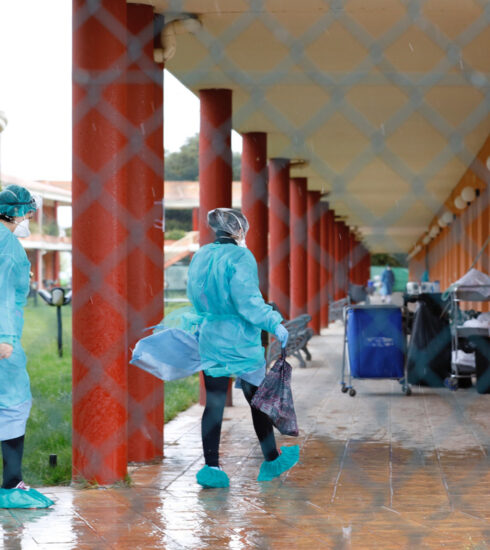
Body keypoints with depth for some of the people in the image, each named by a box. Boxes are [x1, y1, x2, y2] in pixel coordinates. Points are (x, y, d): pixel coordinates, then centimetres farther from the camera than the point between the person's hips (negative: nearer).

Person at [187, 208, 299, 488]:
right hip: (240, 342, -6)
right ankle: (271, 460, 22)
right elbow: (248, 301, -20)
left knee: (214, 403, 5)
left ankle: (211, 466, 0)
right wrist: (275, 325, -13)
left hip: (210, 339, 6)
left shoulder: (201, 257, 7)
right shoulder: (240, 257, -14)